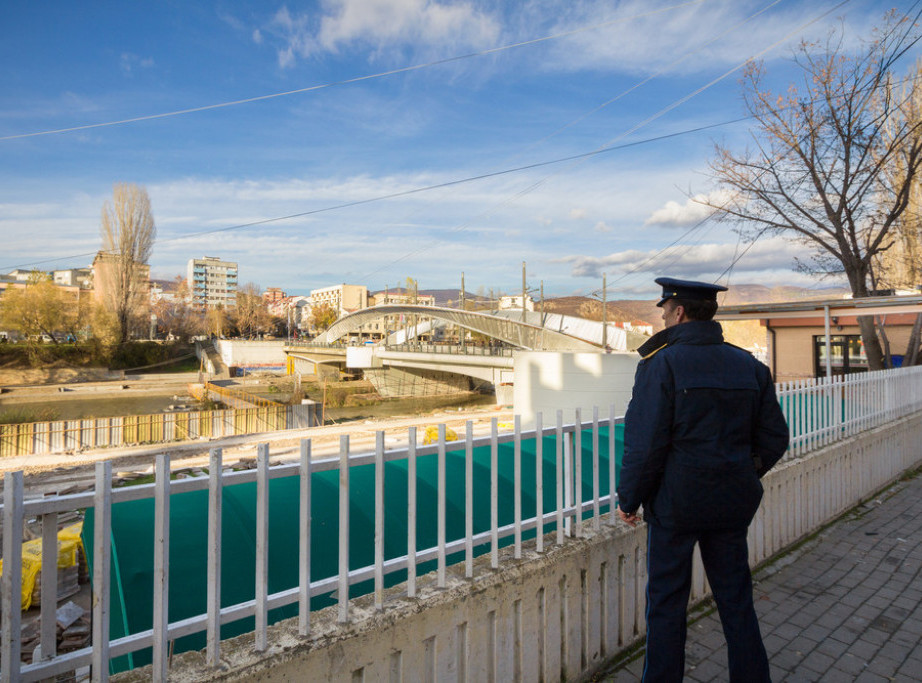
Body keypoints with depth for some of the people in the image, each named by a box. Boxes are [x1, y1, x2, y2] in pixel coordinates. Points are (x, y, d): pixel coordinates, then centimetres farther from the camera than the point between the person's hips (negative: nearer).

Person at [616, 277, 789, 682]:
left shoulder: (660, 364, -15)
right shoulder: (749, 366, 3)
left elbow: (646, 445, -17)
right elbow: (774, 439, 9)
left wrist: (628, 500, -4)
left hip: (675, 502, -5)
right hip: (733, 505, 5)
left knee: (666, 604, 10)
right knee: (736, 600, 19)